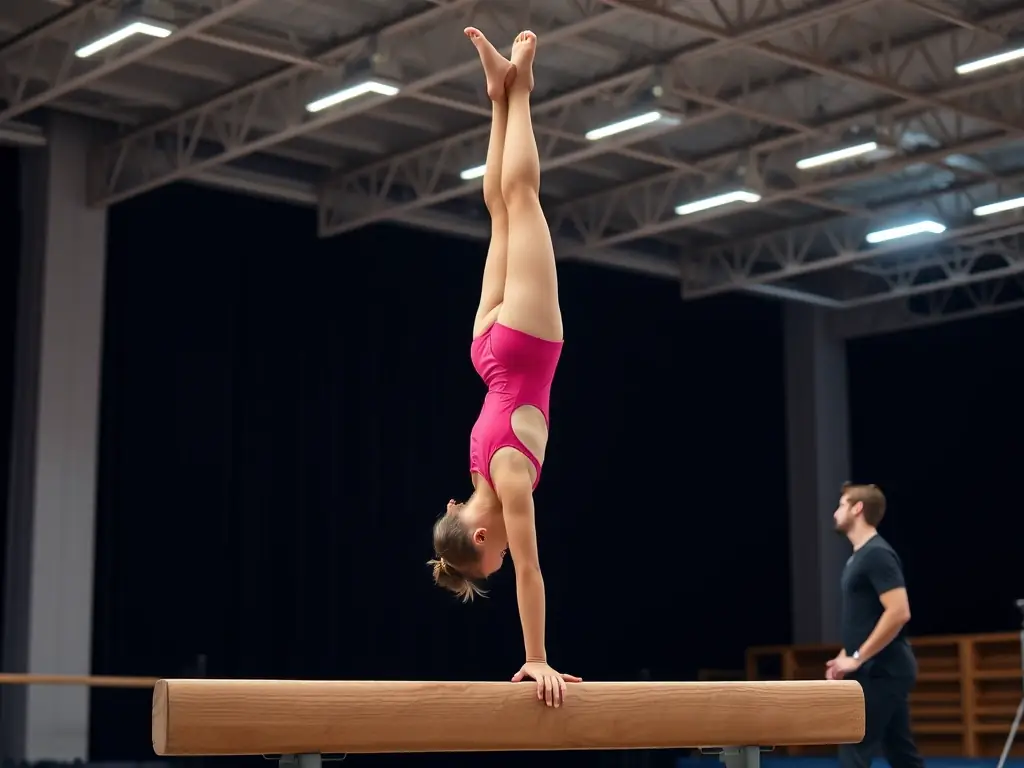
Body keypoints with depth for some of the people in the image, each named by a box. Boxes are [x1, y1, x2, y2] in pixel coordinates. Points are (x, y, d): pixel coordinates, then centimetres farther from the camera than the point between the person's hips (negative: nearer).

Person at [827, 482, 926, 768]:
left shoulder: (876, 554, -15)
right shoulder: (859, 556, 16)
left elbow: (899, 612, -24)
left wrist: (858, 658, -20)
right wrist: (845, 657, 13)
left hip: (881, 671, -10)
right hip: (878, 670, 10)